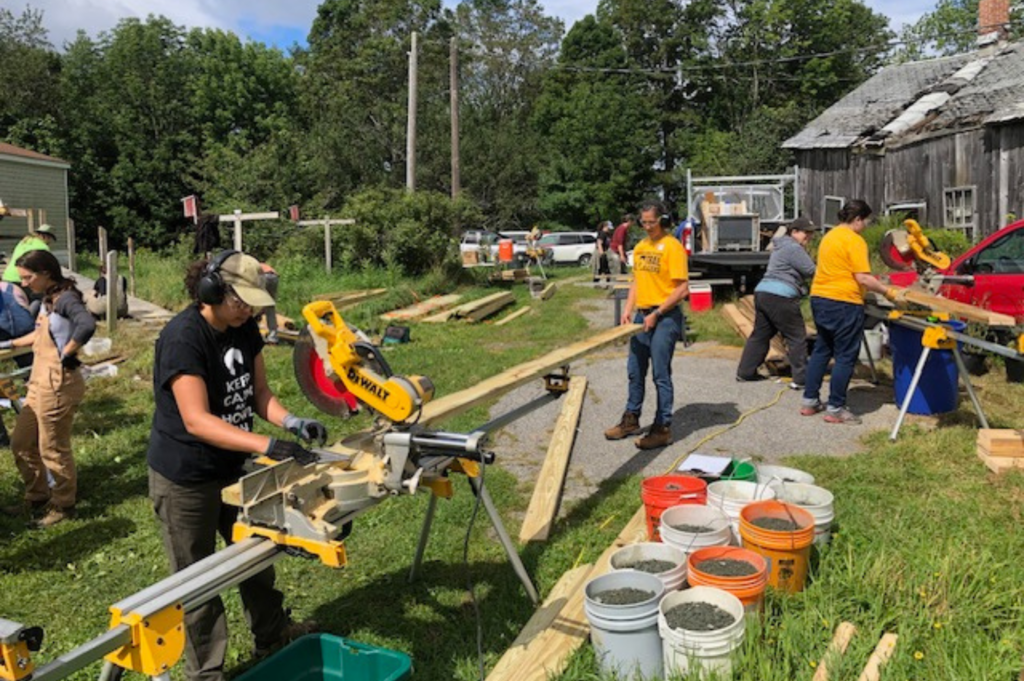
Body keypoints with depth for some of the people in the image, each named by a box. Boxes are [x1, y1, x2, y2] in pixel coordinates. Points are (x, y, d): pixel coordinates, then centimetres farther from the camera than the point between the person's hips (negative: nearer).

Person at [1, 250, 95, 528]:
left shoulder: (65, 299, -17)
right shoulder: (48, 299, 11)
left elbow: (87, 325, -37)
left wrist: (66, 354, -25)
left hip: (58, 385, -10)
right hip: (39, 383, 10)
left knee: (53, 450, 3)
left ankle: (63, 507, 20)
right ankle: (37, 498, 35)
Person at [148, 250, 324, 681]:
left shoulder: (245, 329, -4)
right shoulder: (182, 338, -27)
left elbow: (258, 393, 2)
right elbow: (197, 421, -32)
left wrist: (292, 422, -18)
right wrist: (269, 446, -38)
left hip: (233, 467, 8)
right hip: (185, 478, -7)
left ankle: (272, 636, 45)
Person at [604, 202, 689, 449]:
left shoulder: (672, 247, -11)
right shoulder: (640, 247, 11)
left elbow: (682, 289, -15)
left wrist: (656, 314, -17)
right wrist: (628, 309, 6)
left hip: (665, 318, -7)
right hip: (641, 316, 7)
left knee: (661, 375, -2)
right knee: (635, 371, 15)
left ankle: (663, 429, 8)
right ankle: (631, 419, 29)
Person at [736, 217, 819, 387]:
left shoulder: (782, 245, 24)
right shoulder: (793, 248, -9)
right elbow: (811, 270, -11)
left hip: (762, 292, 10)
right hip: (780, 297, -10)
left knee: (760, 334, 15)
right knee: (797, 338, -3)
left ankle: (745, 372, 17)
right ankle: (801, 378, -2)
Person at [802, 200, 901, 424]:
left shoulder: (829, 236, 15)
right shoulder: (854, 241, -12)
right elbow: (863, 278, -18)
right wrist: (888, 291, -8)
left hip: (819, 298, 9)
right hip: (843, 303, -9)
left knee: (821, 350, 17)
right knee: (845, 356, 0)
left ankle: (809, 401, 20)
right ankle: (835, 409, 4)